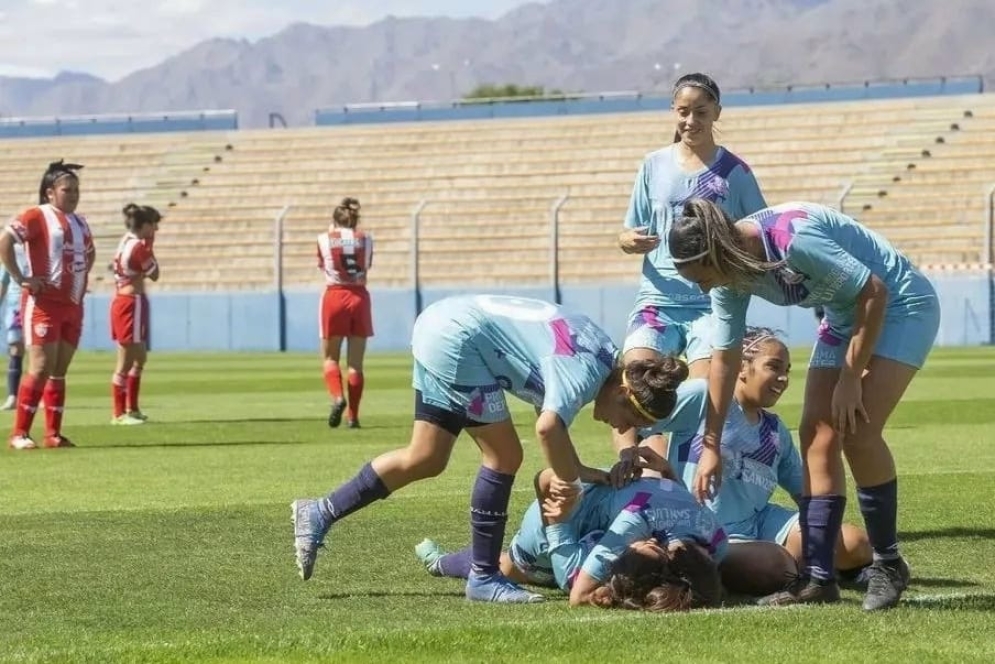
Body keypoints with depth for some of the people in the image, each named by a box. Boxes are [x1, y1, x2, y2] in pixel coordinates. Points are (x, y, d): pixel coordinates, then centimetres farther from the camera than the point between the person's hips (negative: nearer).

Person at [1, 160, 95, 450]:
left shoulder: (80, 222, 16)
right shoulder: (37, 216, -8)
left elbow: (89, 252, 35)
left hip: (73, 305, 7)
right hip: (43, 303, -7)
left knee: (59, 371, 8)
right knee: (41, 368, -12)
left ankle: (53, 434, 12)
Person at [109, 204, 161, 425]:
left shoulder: (126, 241, 12)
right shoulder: (139, 246, -16)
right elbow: (154, 274, -7)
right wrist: (150, 247, -3)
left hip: (122, 301, 10)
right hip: (132, 303, -10)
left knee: (140, 358, 20)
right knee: (126, 363, -4)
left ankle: (132, 409, 26)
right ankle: (119, 413, 0)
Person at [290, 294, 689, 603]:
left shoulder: (608, 360, 6)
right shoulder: (586, 372, -21)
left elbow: (548, 410, 18)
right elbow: (548, 427, -39)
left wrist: (575, 471, 8)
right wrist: (571, 484, -23)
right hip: (459, 340, -10)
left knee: (425, 460, 13)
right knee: (504, 456, -6)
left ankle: (319, 514, 17)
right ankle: (483, 578, 1)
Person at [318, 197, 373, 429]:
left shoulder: (324, 240, 1)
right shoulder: (365, 240, 5)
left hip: (334, 298, -1)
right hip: (360, 298, 1)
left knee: (330, 358, 9)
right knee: (356, 362, 6)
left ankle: (337, 397, -18)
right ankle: (353, 415, 4)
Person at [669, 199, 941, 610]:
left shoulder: (795, 240, -34)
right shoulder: (731, 276, -8)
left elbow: (874, 292, -26)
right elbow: (724, 358, 2)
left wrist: (850, 378, -21)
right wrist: (711, 445, 3)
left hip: (899, 306, -8)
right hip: (845, 315, 8)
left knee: (856, 430, -20)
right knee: (817, 434, -1)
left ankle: (888, 565, -6)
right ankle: (818, 578, 1)